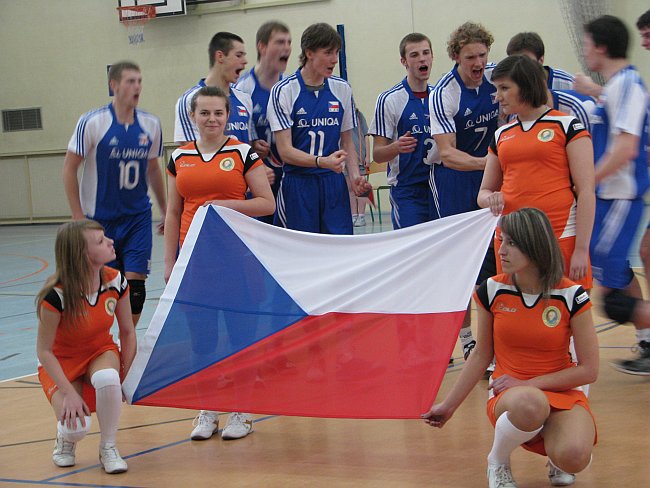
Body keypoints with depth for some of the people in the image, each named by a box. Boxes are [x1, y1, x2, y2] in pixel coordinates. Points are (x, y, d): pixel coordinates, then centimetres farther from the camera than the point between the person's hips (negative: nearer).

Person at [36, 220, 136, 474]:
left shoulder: (116, 281, -15)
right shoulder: (56, 295, -28)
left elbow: (127, 332, -1)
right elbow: (43, 351, -19)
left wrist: (124, 376, -5)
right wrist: (69, 393, -23)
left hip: (101, 353, 3)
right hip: (61, 364, -3)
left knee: (107, 378, -35)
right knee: (77, 427, -27)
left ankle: (108, 447, -11)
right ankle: (65, 438, 14)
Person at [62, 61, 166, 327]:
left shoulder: (150, 124, 1)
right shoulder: (92, 122, -11)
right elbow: (69, 168, -7)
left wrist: (164, 211, 17)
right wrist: (78, 218, -9)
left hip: (138, 217, 3)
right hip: (99, 218, -3)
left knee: (135, 282, -5)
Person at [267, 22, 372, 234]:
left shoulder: (342, 89, 9)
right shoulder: (283, 90, -5)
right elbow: (285, 150, -10)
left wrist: (355, 176, -2)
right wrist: (322, 162, -24)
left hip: (334, 184, 4)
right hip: (298, 184, -4)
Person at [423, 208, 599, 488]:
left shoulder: (571, 296, -10)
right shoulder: (491, 291, -3)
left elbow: (588, 370, -7)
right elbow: (481, 355, 10)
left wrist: (528, 383, -13)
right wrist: (448, 405, 10)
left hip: (562, 392, 0)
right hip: (509, 395, 1)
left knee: (572, 459, -34)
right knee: (530, 404, -40)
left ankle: (554, 445, 6)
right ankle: (497, 461, -7)